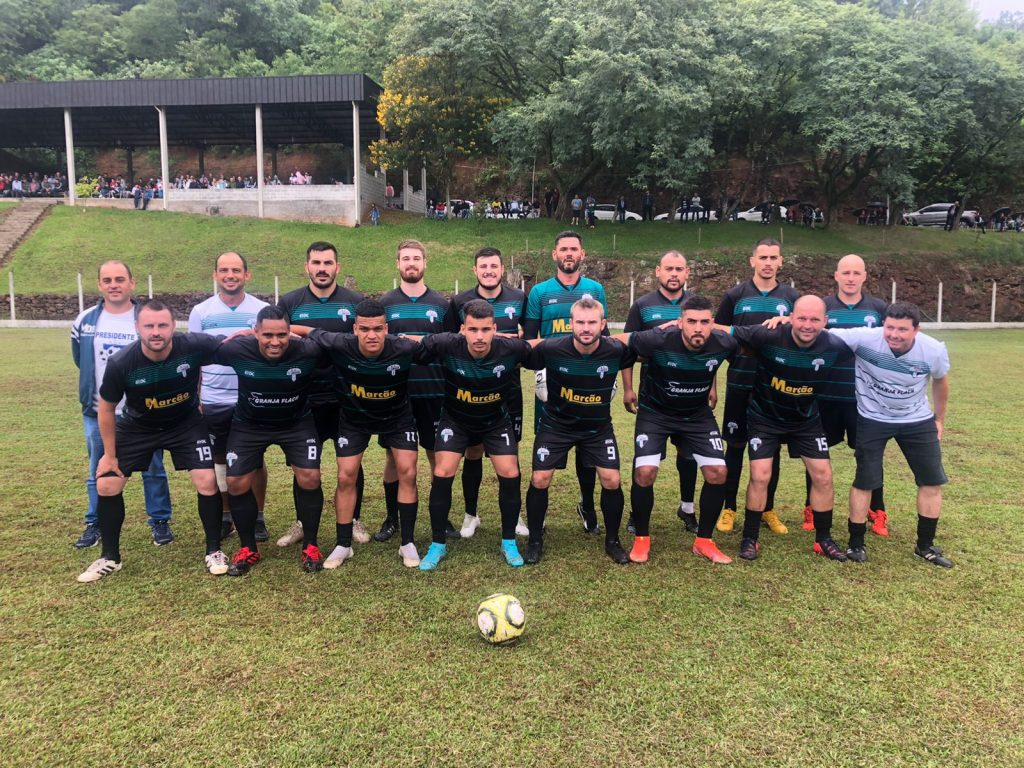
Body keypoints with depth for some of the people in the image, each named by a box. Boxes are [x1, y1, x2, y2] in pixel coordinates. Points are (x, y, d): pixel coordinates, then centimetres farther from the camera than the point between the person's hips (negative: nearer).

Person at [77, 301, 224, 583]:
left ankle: (214, 551, 8)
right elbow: (106, 408, -10)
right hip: (137, 427, 1)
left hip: (186, 423, -1)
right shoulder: (121, 364, -28)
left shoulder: (194, 346, -31)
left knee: (207, 481, -12)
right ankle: (110, 557, 21)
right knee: (106, 485, 0)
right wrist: (110, 454, -3)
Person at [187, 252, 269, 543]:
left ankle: (257, 517, 20)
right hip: (213, 402, 1)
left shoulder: (263, 311, -1)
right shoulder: (200, 312, 2)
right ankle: (225, 517, 25)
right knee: (220, 461, 11)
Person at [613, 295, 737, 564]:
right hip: (655, 412, -3)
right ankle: (641, 538, 8)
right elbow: (618, 341, -15)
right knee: (644, 472, -16)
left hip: (698, 415, 3)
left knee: (717, 472, -8)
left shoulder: (723, 344, -20)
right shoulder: (658, 341, -30)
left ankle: (704, 541, 13)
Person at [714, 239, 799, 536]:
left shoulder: (792, 297, 5)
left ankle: (768, 510, 22)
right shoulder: (735, 295, 2)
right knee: (735, 446, 5)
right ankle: (728, 509, 16)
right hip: (741, 383, -1)